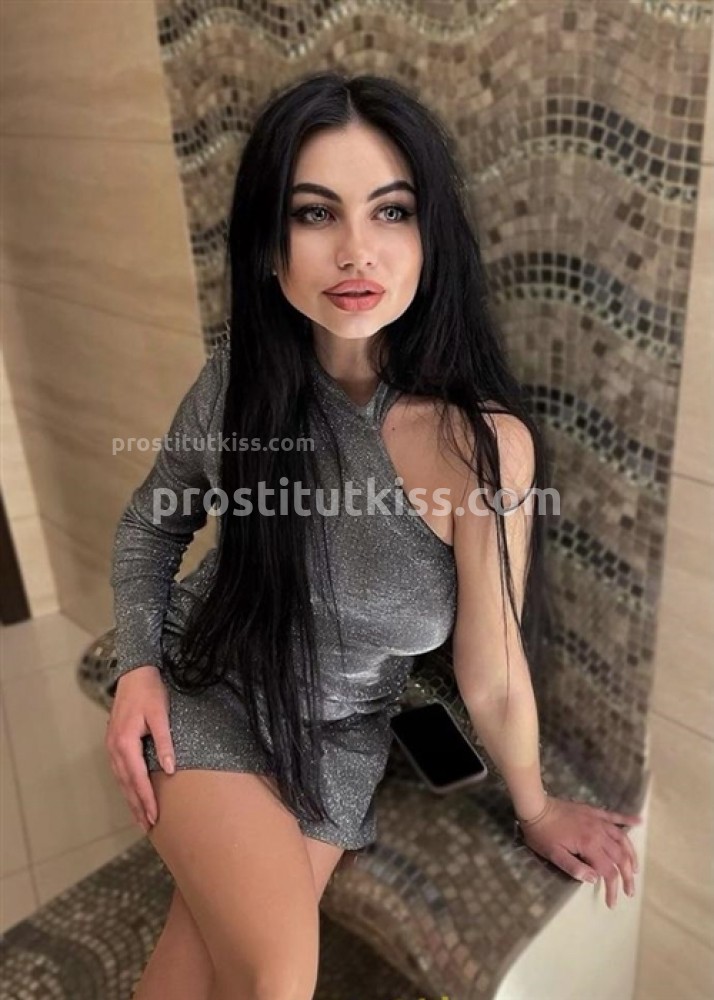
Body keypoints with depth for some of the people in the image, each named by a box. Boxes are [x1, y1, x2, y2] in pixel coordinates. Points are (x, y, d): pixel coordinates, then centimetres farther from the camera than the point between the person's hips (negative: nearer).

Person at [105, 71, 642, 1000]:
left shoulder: (481, 443, -27)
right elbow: (149, 524, 4)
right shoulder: (236, 382, -17)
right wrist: (138, 664, -9)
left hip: (335, 741, 0)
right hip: (204, 694, 1)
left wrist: (535, 808, 1)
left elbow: (493, 680, -13)